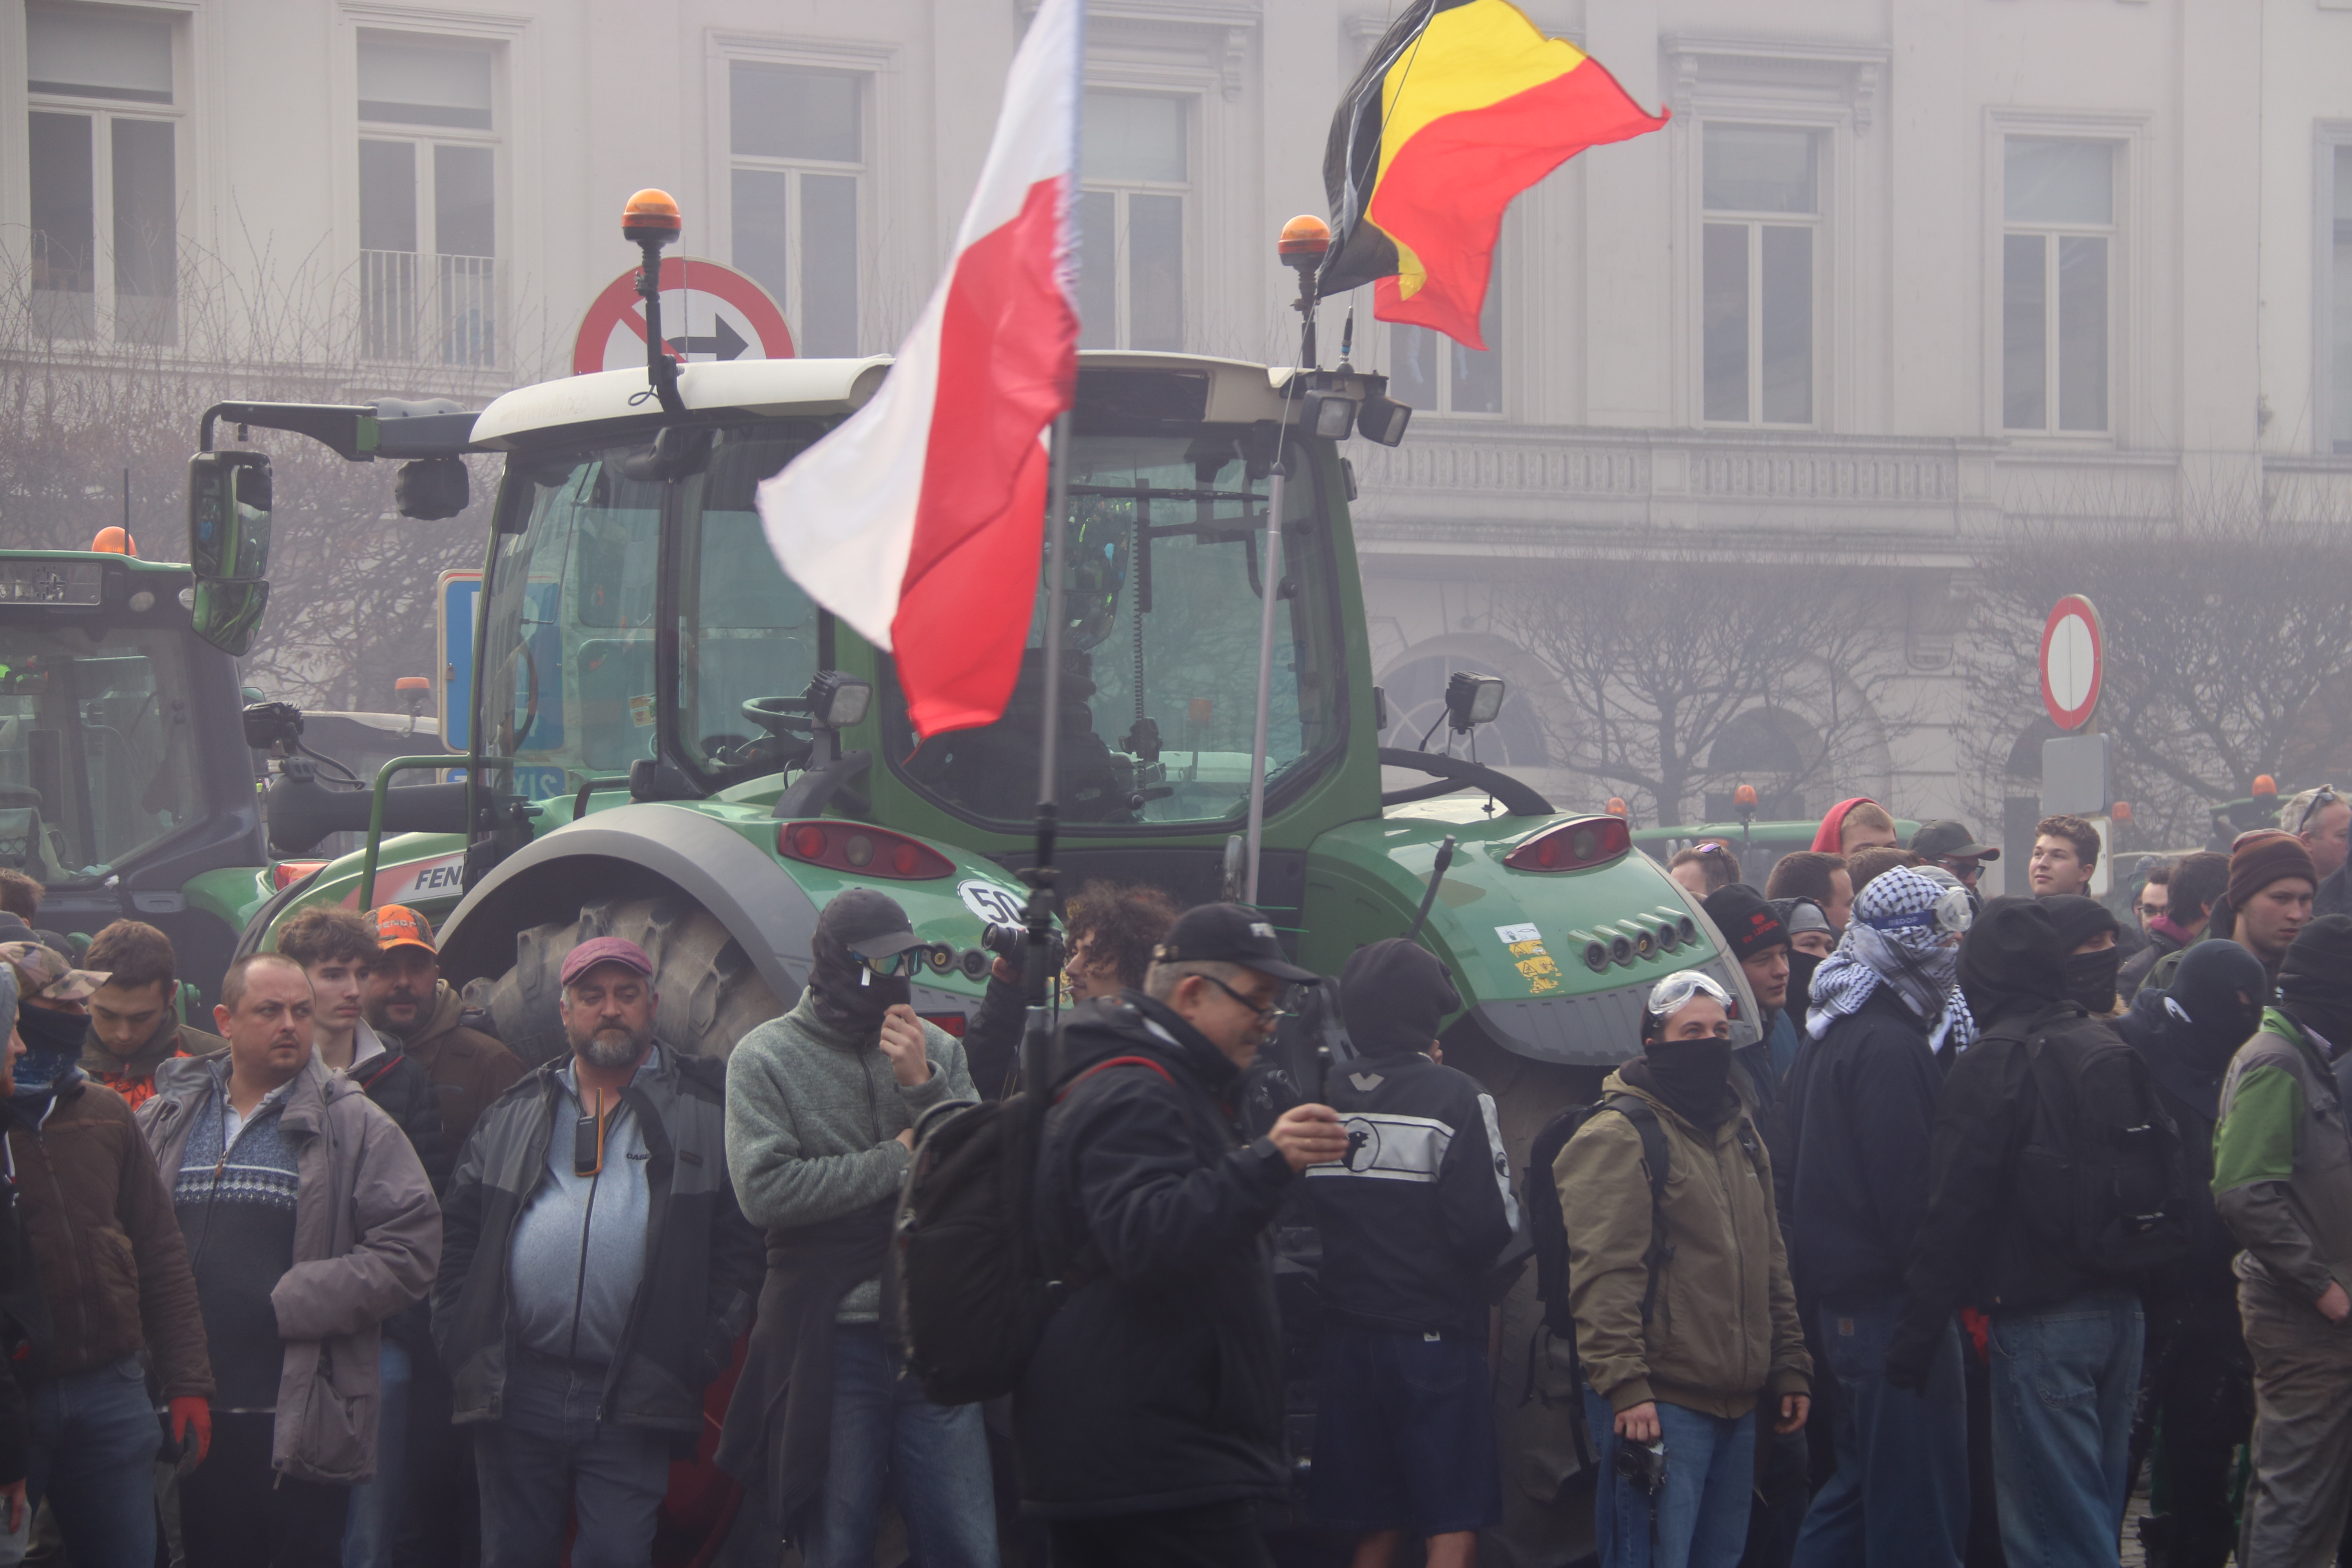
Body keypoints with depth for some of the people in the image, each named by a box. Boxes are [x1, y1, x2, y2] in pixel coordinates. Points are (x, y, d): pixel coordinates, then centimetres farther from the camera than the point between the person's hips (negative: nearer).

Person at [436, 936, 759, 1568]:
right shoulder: (518, 1112, 15)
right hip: (517, 1391, 3)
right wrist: (459, 1343, 5)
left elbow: (743, 1243, 2)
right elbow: (458, 1231, 16)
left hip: (632, 1403, -3)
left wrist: (701, 1355, -5)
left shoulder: (707, 1107, 6)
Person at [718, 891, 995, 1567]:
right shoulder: (767, 1057, 0)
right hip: (832, 1341, -2)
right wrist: (899, 1157, -8)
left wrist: (923, 1085, -13)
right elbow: (764, 1190, -13)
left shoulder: (936, 1050, 9)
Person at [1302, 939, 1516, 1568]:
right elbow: (1489, 1226, -15)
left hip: (1347, 1340, 5)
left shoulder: (1327, 1100, 2)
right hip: (1436, 1336, -5)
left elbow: (1309, 1220, 4)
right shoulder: (1454, 1099, -12)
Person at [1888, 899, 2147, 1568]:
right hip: (2121, 1307, 7)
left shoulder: (1990, 1065, -13)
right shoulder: (2107, 1046, 9)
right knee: (2097, 1506, 16)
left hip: (2040, 1318, -7)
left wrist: (1916, 1334, -11)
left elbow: (1953, 1212, -15)